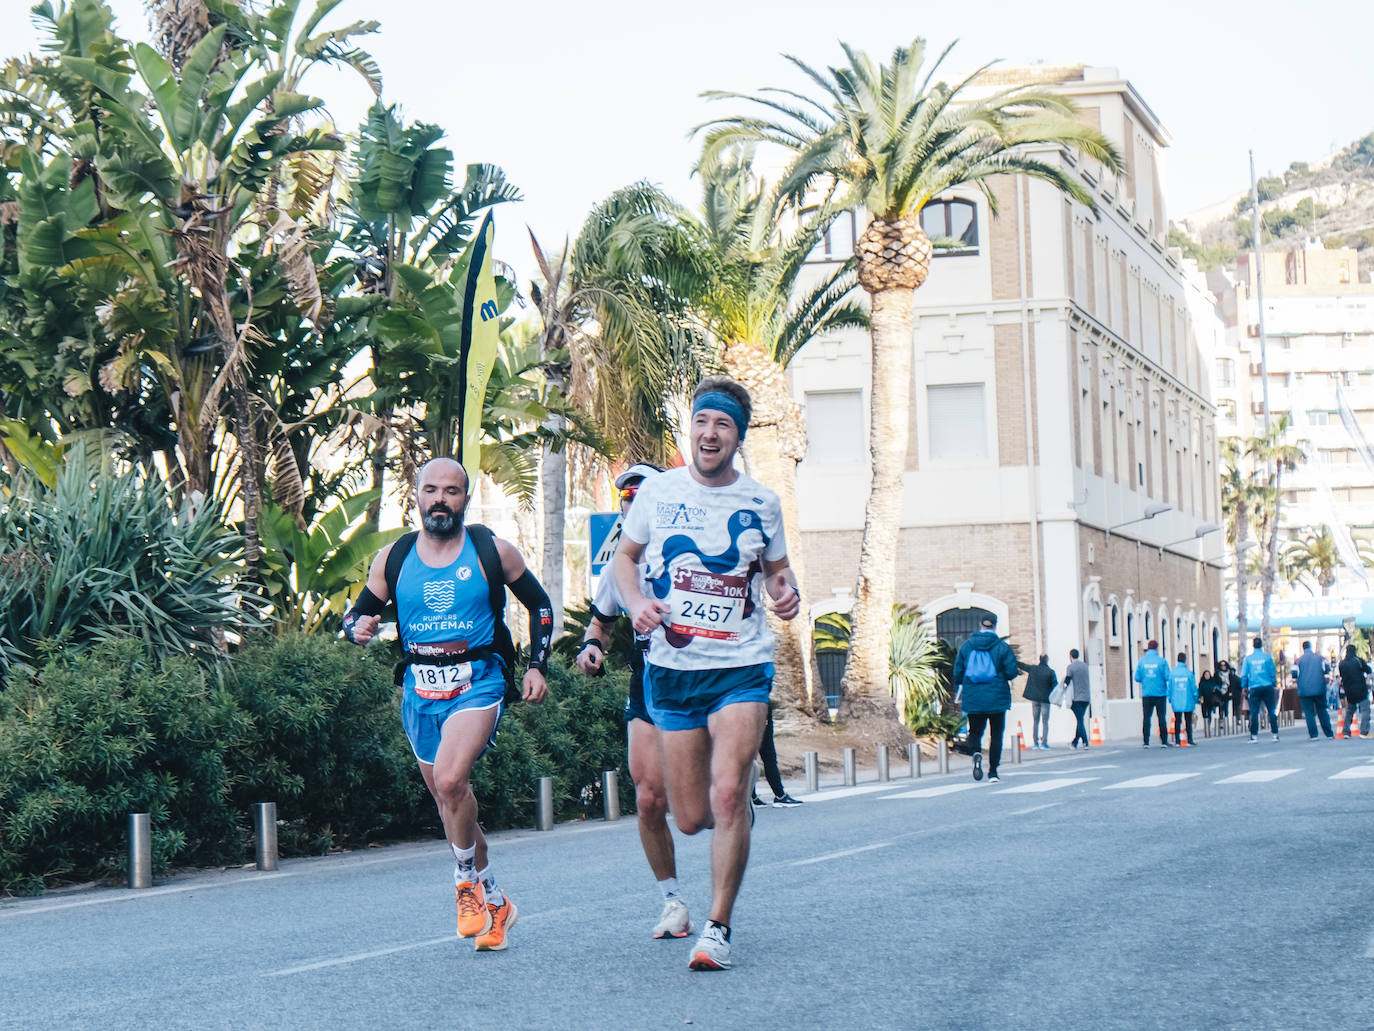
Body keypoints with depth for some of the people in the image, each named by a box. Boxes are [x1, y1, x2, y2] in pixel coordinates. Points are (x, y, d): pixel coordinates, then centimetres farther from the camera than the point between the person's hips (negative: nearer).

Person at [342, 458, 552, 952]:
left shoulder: (493, 551, 0)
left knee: (450, 779, -26)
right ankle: (494, 902, 30)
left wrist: (538, 665, 2)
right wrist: (357, 627, -10)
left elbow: (539, 604, 11)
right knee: (447, 797, 12)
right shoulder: (392, 559, 6)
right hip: (419, 689, 4)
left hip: (477, 682, -4)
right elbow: (357, 614, 14)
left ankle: (468, 881, -5)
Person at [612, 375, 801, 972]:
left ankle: (718, 928, -7)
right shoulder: (658, 492, 3)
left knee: (727, 795, -19)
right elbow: (625, 556, 15)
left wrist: (787, 592, -5)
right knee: (691, 818, 4)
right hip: (670, 670, 1)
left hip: (742, 666, -1)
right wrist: (635, 602, -5)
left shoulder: (761, 503, 4)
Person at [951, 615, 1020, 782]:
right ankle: (993, 772, 5)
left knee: (975, 732, 12)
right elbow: (1012, 672, -10)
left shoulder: (966, 646, 2)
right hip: (997, 699, -1)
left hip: (973, 699, 1)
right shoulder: (1003, 647, -5)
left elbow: (958, 674, 4)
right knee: (996, 734, 8)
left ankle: (976, 753, -20)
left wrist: (961, 696, 21)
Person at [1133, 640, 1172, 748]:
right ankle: (1164, 741, 5)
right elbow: (1168, 677, -10)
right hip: (1160, 693, -2)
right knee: (1161, 717, 5)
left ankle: (1146, 742, 0)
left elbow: (1137, 678, 0)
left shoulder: (1142, 661, 0)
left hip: (1146, 694, 2)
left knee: (1146, 717, 4)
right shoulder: (1161, 661, -6)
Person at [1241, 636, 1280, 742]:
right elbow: (1273, 672, 3)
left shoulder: (1248, 658, 1)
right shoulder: (1267, 656, -1)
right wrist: (1275, 684, 13)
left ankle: (1254, 735, 1)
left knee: (1254, 712, 3)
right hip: (1267, 686, 0)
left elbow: (1244, 674, 5)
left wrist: (1244, 687, 15)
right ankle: (1275, 734, 3)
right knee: (1272, 711, 5)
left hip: (1254, 688, 0)